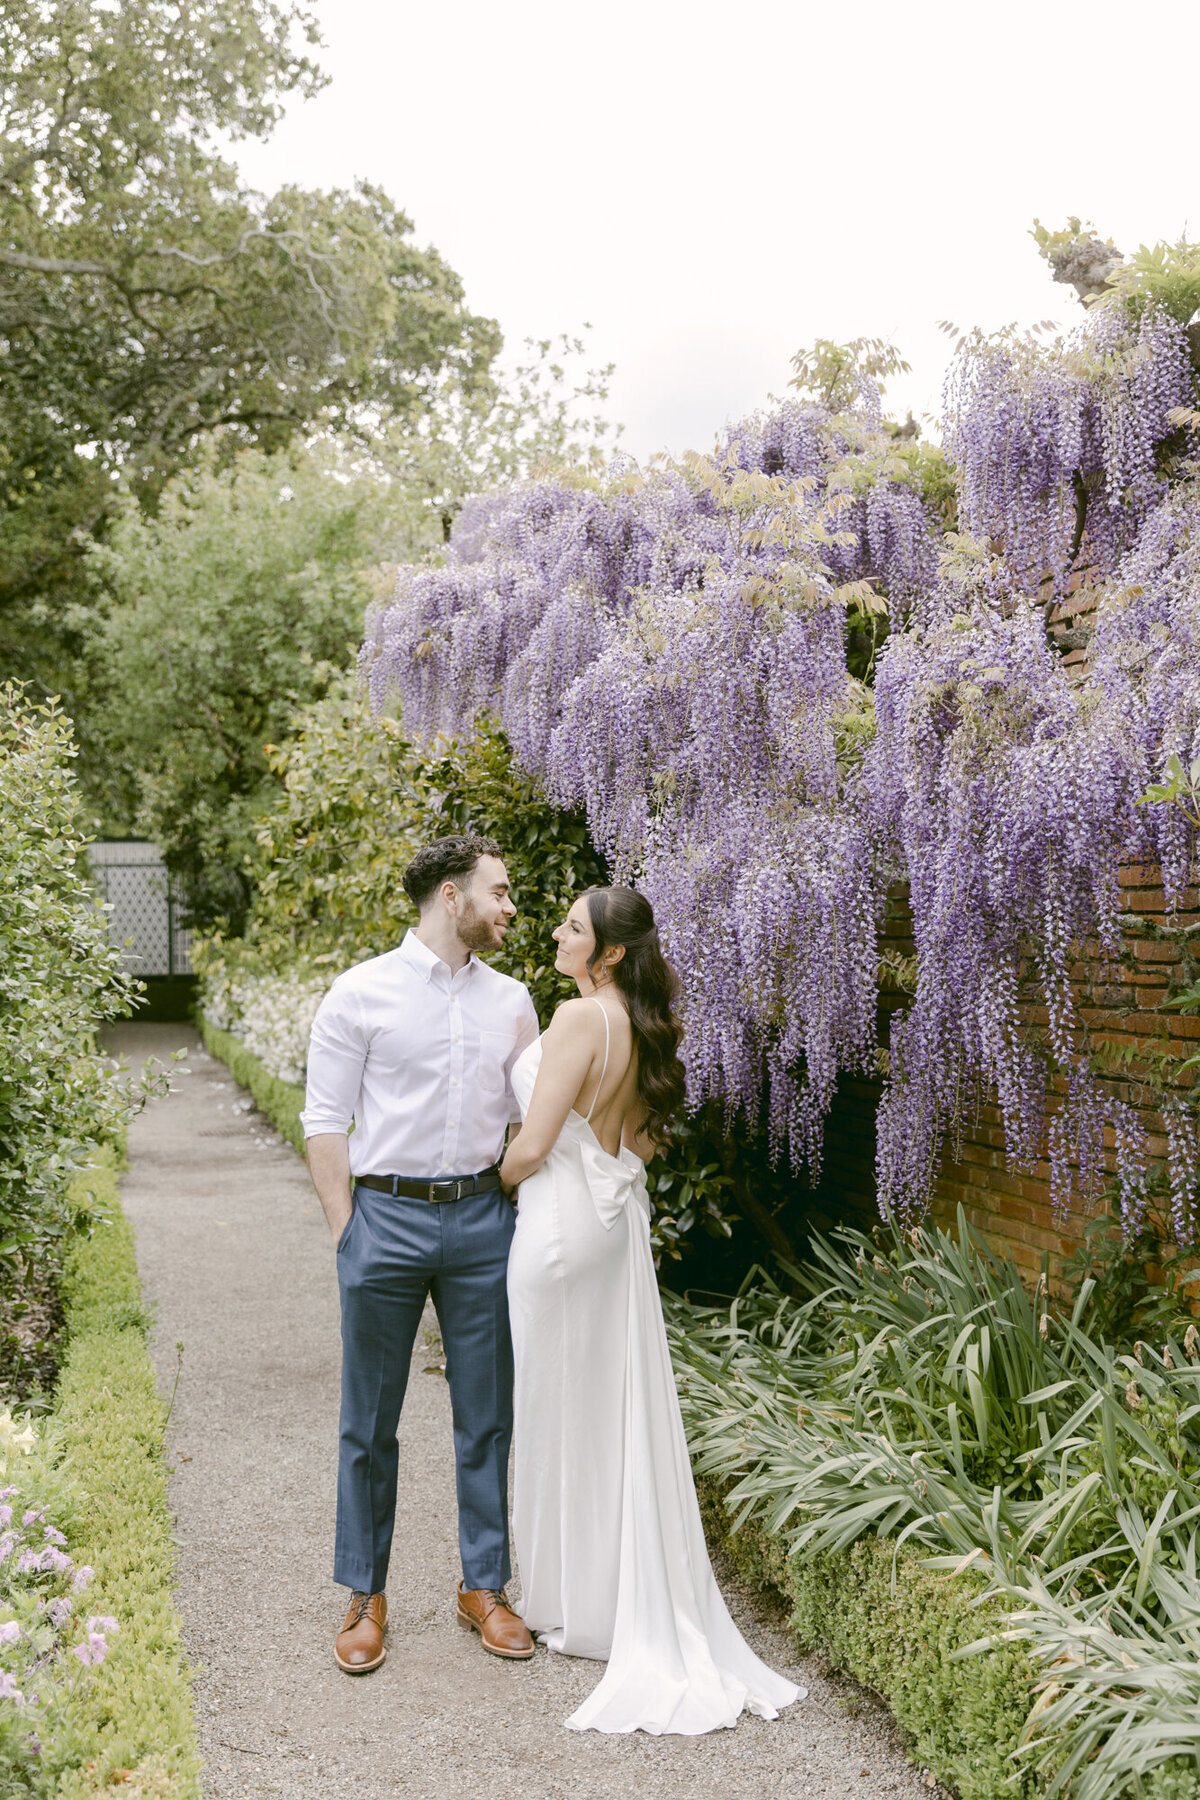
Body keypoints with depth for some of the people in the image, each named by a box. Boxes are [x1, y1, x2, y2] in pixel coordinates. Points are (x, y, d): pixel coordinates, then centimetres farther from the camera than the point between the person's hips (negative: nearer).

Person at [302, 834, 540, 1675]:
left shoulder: (512, 1000, 8)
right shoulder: (361, 994, -4)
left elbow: (531, 1117, 14)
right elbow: (326, 1120, -3)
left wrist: (527, 1221, 6)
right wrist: (346, 1233, -7)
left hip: (482, 1218, 3)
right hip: (386, 1216, -3)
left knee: (488, 1417, 10)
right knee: (371, 1423, 6)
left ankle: (485, 1587, 24)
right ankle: (367, 1597, 20)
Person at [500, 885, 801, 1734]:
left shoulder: (580, 1017, -19)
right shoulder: (642, 1024, 8)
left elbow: (533, 1145, -19)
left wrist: (501, 1181, -1)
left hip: (563, 1215, -9)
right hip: (619, 1214, 9)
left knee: (560, 1406, 3)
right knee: (619, 1403, 15)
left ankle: (576, 1604, 14)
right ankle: (644, 1597, 23)